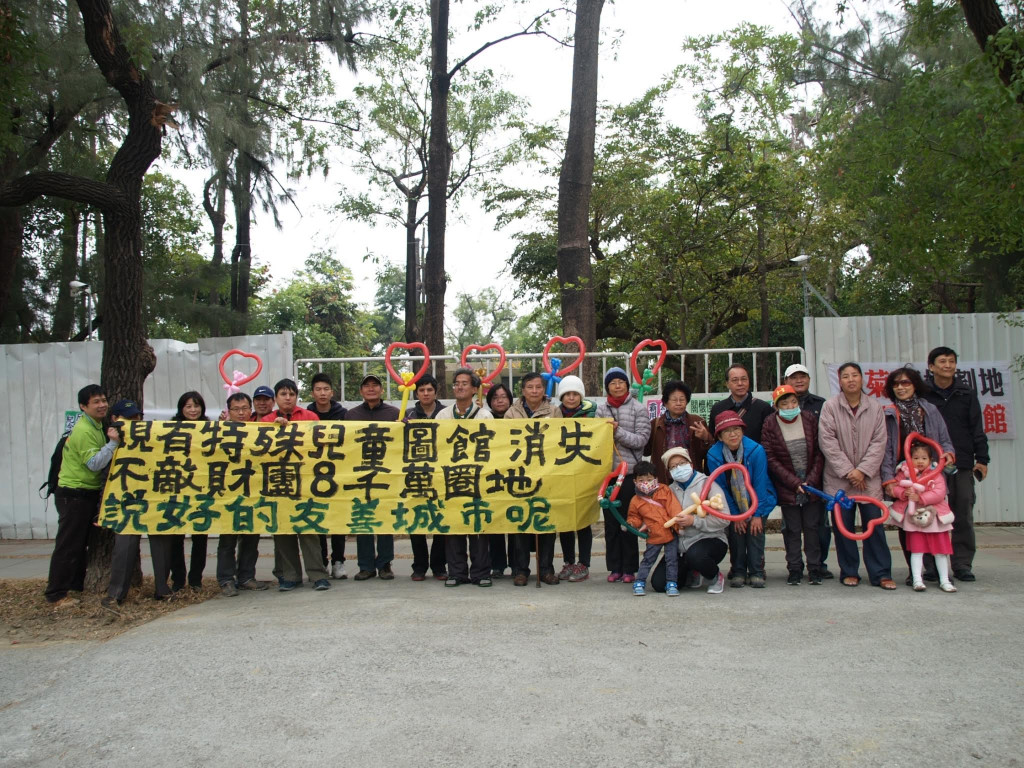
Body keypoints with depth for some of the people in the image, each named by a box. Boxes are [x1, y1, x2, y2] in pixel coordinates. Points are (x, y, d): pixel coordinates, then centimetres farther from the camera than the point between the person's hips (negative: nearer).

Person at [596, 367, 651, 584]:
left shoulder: (639, 409, 1)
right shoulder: (601, 409, 9)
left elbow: (641, 440, -6)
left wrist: (618, 431, -15)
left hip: (629, 471, -3)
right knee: (610, 521, 6)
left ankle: (629, 568, 10)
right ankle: (614, 567, 15)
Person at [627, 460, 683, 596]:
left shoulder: (664, 491, -1)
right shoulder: (636, 501, 2)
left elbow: (673, 506, -9)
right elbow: (634, 516, 13)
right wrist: (631, 524, -8)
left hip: (671, 533, 0)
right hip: (653, 536, 0)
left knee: (672, 559, 5)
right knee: (647, 560, 5)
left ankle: (671, 583, 15)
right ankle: (639, 583, 14)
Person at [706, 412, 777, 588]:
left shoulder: (756, 450, -23)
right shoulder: (713, 455, -18)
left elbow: (760, 484, -16)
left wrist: (757, 514, -13)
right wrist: (735, 514, -9)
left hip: (758, 501, -1)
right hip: (733, 504, 1)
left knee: (755, 530, -10)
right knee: (735, 531, -7)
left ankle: (756, 573, 1)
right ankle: (738, 572, 6)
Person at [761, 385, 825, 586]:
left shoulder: (810, 419, -2)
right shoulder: (770, 425, -8)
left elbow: (819, 452, 0)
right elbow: (771, 460, -9)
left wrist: (811, 480, -9)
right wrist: (795, 483, -12)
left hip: (812, 484, 1)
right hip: (787, 486, -1)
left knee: (812, 526, 5)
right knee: (792, 529, 4)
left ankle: (814, 569, 16)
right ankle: (794, 569, 13)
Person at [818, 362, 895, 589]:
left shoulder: (875, 407, 4)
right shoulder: (830, 406, -1)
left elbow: (879, 442, 0)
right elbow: (827, 441, -6)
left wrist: (863, 470, -10)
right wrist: (847, 471, -11)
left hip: (868, 477, 1)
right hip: (839, 478, -1)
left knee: (874, 524, 0)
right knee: (843, 525, 4)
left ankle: (881, 573, 8)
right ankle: (849, 571, 16)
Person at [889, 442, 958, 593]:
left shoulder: (936, 475, -3)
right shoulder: (904, 473, 0)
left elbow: (939, 493, -14)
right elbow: (895, 487, -3)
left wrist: (920, 498, -23)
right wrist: (904, 493, -23)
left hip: (934, 517, 1)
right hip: (913, 517, -1)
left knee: (941, 548, 8)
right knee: (916, 549, 1)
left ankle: (944, 580, 18)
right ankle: (917, 580, 3)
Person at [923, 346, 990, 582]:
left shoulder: (967, 394, 10)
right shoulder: (922, 396, 2)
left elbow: (977, 429, 10)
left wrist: (982, 459, 3)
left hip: (962, 465, 2)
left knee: (963, 517, 3)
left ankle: (962, 564, 11)